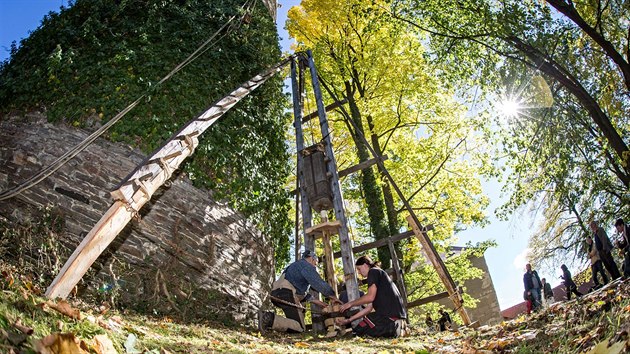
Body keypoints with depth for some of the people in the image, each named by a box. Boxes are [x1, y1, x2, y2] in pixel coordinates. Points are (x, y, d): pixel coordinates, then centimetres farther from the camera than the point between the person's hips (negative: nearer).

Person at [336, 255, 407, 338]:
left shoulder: (374, 272, -2)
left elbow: (370, 297, -15)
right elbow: (369, 308, 20)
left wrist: (350, 304, -2)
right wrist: (348, 320, 19)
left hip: (389, 314, -10)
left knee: (358, 330, -4)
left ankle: (393, 327, -11)